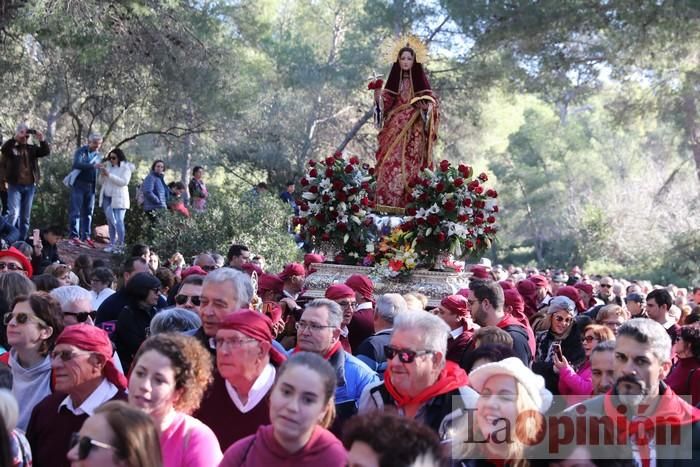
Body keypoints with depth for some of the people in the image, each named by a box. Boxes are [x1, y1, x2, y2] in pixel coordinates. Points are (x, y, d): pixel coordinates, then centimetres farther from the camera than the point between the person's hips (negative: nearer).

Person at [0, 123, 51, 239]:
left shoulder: (32, 148, 10)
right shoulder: (11, 147, 0)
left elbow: (46, 152, 0)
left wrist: (41, 140, -17)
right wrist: (15, 138, -32)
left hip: (29, 186, 4)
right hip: (15, 186, -4)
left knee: (25, 217, 8)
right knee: (14, 213, -15)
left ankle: (22, 240, 14)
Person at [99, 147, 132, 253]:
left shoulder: (125, 168, -3)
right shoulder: (109, 166, 15)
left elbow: (124, 182, -16)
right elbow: (102, 182, 16)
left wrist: (109, 175, -19)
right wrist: (102, 175, -6)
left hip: (118, 199, -6)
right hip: (107, 198, 6)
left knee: (118, 221, -12)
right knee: (110, 222, 7)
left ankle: (121, 245, -12)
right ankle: (112, 244, 11)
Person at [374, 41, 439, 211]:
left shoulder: (420, 79, 4)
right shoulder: (394, 79, 11)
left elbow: (431, 100, 3)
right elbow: (385, 102, 10)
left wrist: (428, 107, -18)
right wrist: (378, 94, -9)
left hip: (414, 128, -2)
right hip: (395, 127, 2)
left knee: (410, 164, -8)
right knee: (391, 163, -7)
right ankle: (389, 202, -7)